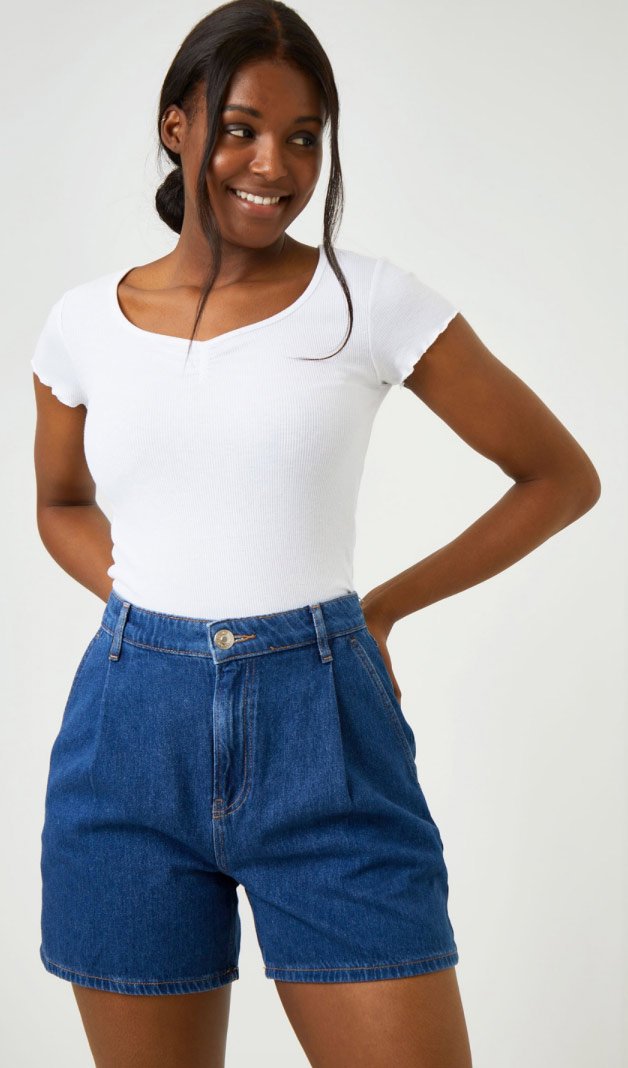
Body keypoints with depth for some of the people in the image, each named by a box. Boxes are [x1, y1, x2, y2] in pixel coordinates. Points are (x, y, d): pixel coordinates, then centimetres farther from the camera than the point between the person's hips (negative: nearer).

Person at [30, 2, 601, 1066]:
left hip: (322, 745, -2)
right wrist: (149, 602, 4)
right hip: (130, 738, 2)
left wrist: (381, 608, 2)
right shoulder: (84, 322, 5)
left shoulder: (374, 303, -3)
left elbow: (562, 476, 5)